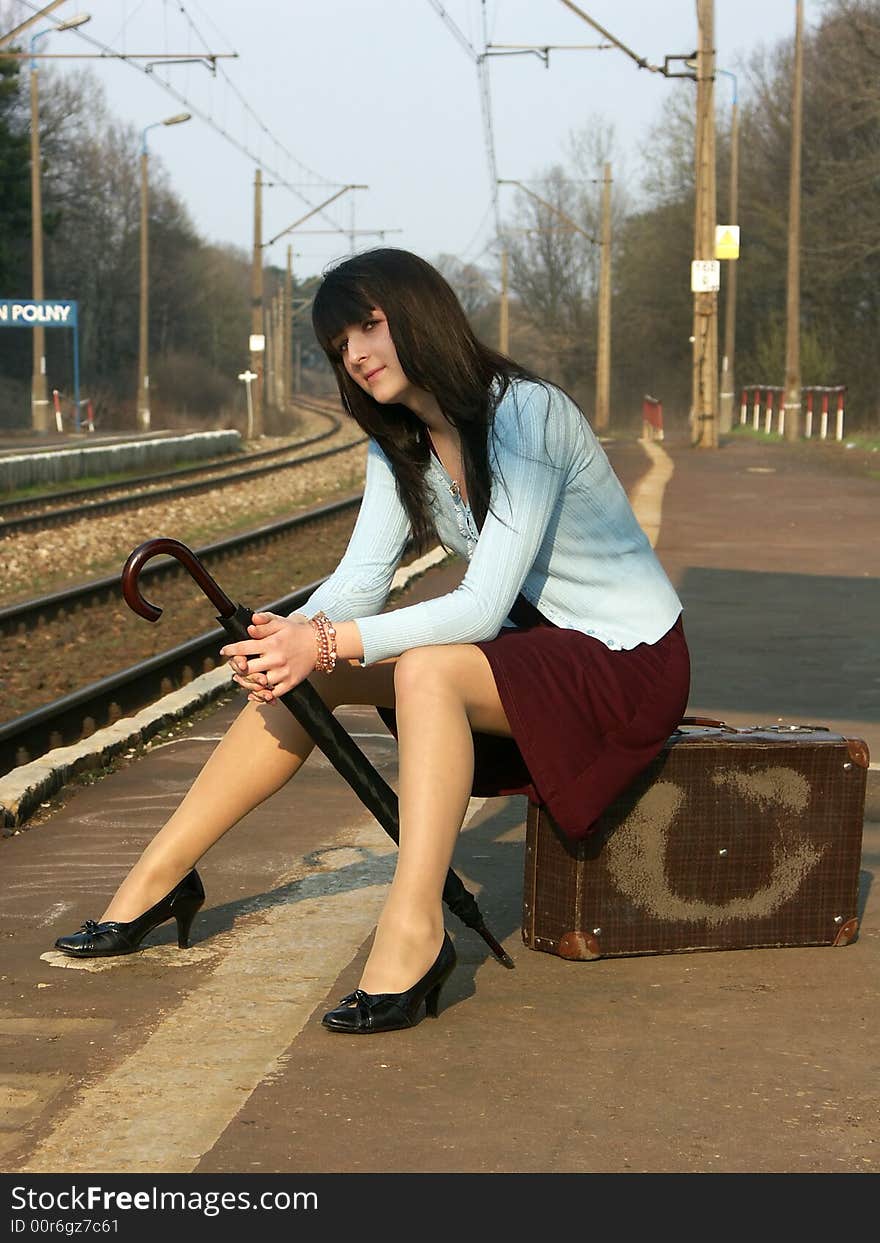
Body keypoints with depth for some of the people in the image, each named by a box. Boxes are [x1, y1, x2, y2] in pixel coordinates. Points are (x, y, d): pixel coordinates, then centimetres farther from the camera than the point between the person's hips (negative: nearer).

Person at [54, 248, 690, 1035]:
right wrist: (295, 636, -25)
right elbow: (361, 578, -4)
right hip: (533, 640, 8)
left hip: (628, 663, -8)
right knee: (302, 667, -6)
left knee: (427, 668, -35)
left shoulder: (524, 416, -23)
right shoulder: (400, 445, 4)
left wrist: (331, 640, -35)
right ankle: (161, 874, 3)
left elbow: (483, 607, -29)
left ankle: (413, 935, -35)